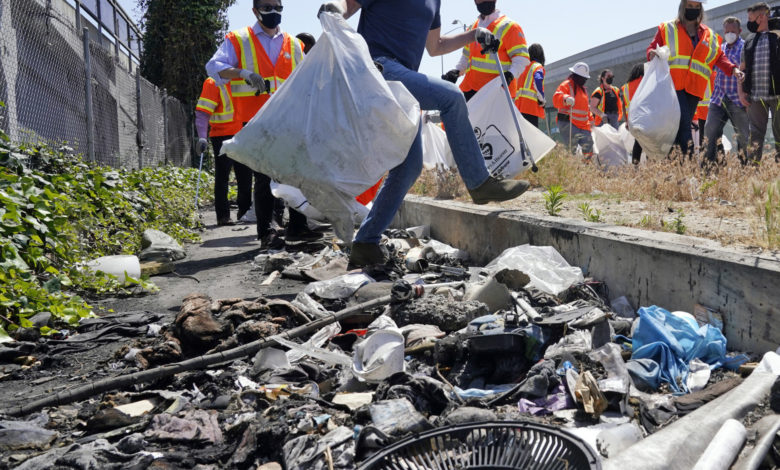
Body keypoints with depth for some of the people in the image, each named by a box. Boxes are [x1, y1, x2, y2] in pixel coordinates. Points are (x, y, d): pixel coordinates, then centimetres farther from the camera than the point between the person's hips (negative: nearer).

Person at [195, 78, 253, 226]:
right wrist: (202, 137, -25)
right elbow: (202, 112, -14)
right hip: (222, 137, -6)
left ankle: (244, 210, 21)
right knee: (222, 176, -4)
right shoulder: (213, 83, -6)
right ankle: (223, 216, 2)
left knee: (245, 174, 9)